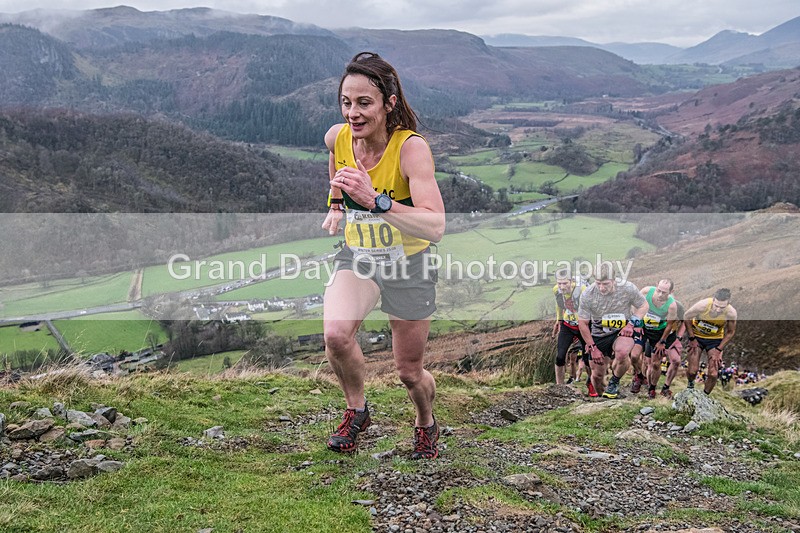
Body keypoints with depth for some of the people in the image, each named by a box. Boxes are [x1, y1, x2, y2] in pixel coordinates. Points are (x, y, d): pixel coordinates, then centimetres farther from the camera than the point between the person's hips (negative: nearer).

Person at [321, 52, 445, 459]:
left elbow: (435, 227, -39)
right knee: (335, 335, -26)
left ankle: (426, 424, 45)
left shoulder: (411, 147, -27)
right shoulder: (336, 137, -12)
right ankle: (357, 410, 4)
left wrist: (375, 200, -47)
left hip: (408, 265, -3)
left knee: (409, 372, 10)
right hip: (356, 257, 3)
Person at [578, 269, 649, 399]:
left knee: (622, 353, -35)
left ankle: (614, 382, -6)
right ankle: (600, 397, 36)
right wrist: (592, 348, -8)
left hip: (622, 331, -2)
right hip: (598, 335, 2)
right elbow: (582, 323, -6)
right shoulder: (587, 295, -16)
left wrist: (631, 323, -16)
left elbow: (643, 305, 0)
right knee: (597, 375, 3)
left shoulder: (628, 288, -17)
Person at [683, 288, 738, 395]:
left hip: (715, 339, 1)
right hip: (697, 336, -1)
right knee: (692, 371, -8)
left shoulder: (731, 313, -27)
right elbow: (686, 317, -12)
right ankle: (690, 385, 27)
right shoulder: (703, 305, -32)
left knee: (713, 374, -9)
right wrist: (692, 339, -11)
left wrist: (718, 350, -11)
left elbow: (730, 332, -6)